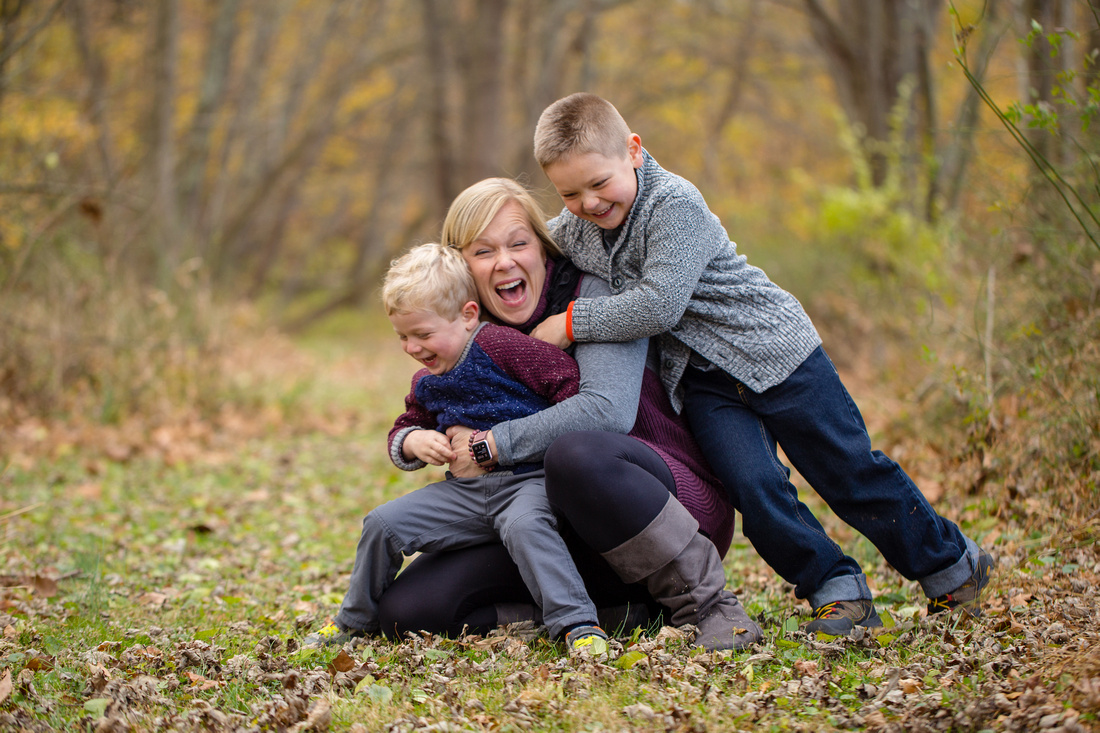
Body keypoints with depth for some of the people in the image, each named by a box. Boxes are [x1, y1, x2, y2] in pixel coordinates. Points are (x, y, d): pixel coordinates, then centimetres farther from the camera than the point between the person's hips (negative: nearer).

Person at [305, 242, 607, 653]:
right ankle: (356, 620, 20)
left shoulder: (500, 346, -14)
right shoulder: (427, 384, 11)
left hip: (530, 479, -7)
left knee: (524, 524, -40)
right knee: (383, 523, 1)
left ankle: (577, 623, -39)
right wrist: (414, 441, 1)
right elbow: (403, 429, 26)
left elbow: (574, 384, -18)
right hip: (467, 490, 8)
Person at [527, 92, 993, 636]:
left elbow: (659, 305, -32)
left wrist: (572, 323, -25)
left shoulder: (674, 203, -24)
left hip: (772, 349, -6)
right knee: (752, 487, -15)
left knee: (850, 474, 1)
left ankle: (951, 564, 19)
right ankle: (837, 590, -1)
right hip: (702, 381, 6)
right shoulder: (570, 228, -1)